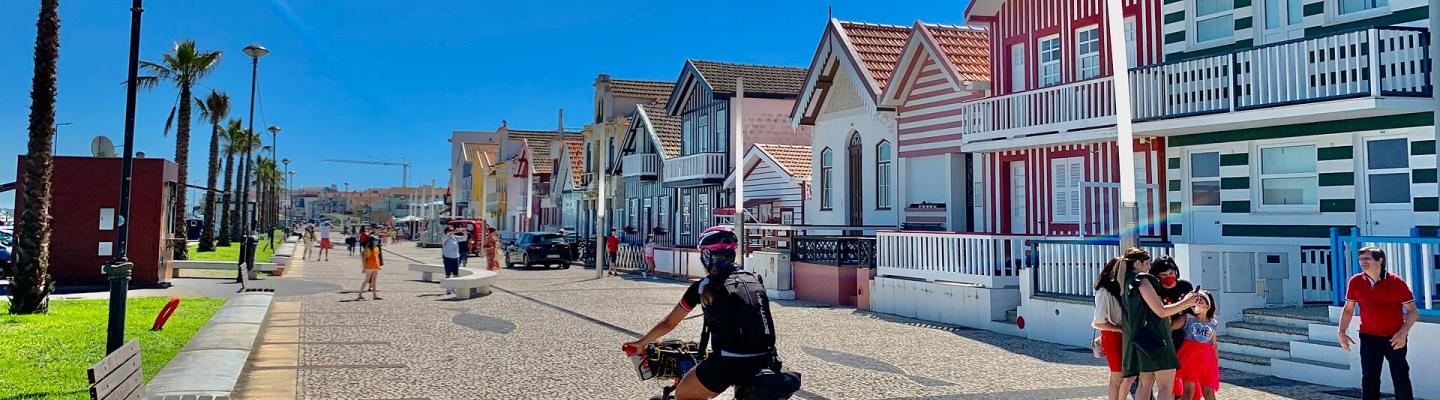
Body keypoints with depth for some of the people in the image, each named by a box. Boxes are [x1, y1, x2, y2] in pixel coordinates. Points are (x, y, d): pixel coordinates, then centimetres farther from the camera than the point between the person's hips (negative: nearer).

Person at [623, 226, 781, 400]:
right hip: (765, 362, 5)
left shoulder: (703, 287, 1)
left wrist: (640, 343, 29)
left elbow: (668, 324, 12)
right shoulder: (754, 280, 12)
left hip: (730, 364, -5)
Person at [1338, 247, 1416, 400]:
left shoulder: (1396, 282, -10)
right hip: (1369, 338, 2)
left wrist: (1403, 332, -21)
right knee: (1369, 379, 5)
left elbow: (1412, 311, -7)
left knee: (1401, 378, 5)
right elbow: (1348, 309, 9)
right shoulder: (1355, 282, -2)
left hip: (1395, 339, -2)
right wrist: (1342, 332, 2)